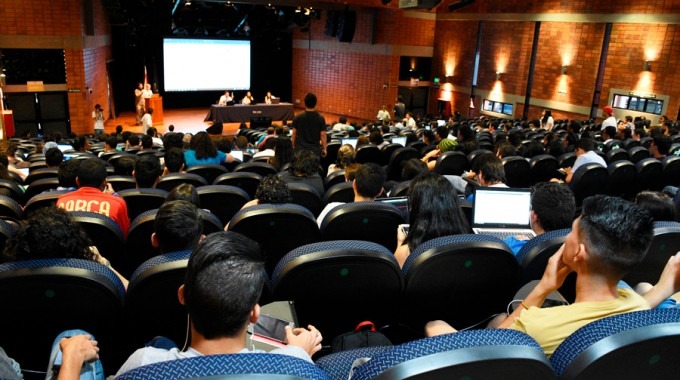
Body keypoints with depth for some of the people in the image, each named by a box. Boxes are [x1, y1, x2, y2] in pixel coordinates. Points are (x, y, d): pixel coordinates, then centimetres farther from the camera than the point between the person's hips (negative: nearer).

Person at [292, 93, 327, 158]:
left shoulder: (298, 117, -5)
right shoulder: (320, 118, -8)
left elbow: (294, 133, 1)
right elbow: (323, 135, -6)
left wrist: (293, 146, 14)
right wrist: (324, 149, 4)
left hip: (300, 149, 1)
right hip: (315, 149, -1)